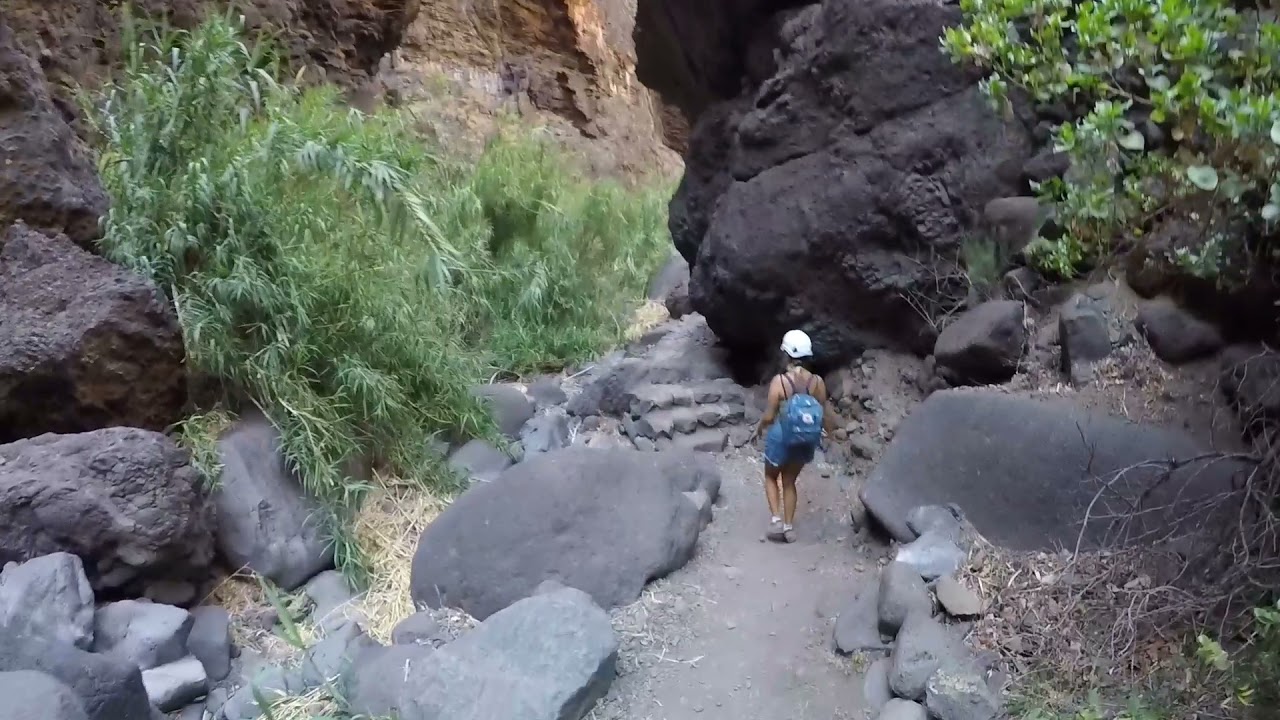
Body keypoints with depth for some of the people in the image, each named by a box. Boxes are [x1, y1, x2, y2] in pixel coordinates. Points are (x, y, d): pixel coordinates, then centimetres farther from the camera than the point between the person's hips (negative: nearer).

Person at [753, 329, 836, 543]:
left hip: (782, 437, -3)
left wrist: (759, 428, 3)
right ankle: (788, 526, 24)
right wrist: (827, 431, 20)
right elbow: (825, 415, -1)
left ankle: (776, 519, 9)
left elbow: (769, 416, -17)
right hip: (805, 441, 3)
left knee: (771, 476, 23)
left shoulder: (779, 380, -21)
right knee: (789, 481, 23)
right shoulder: (817, 382, -10)